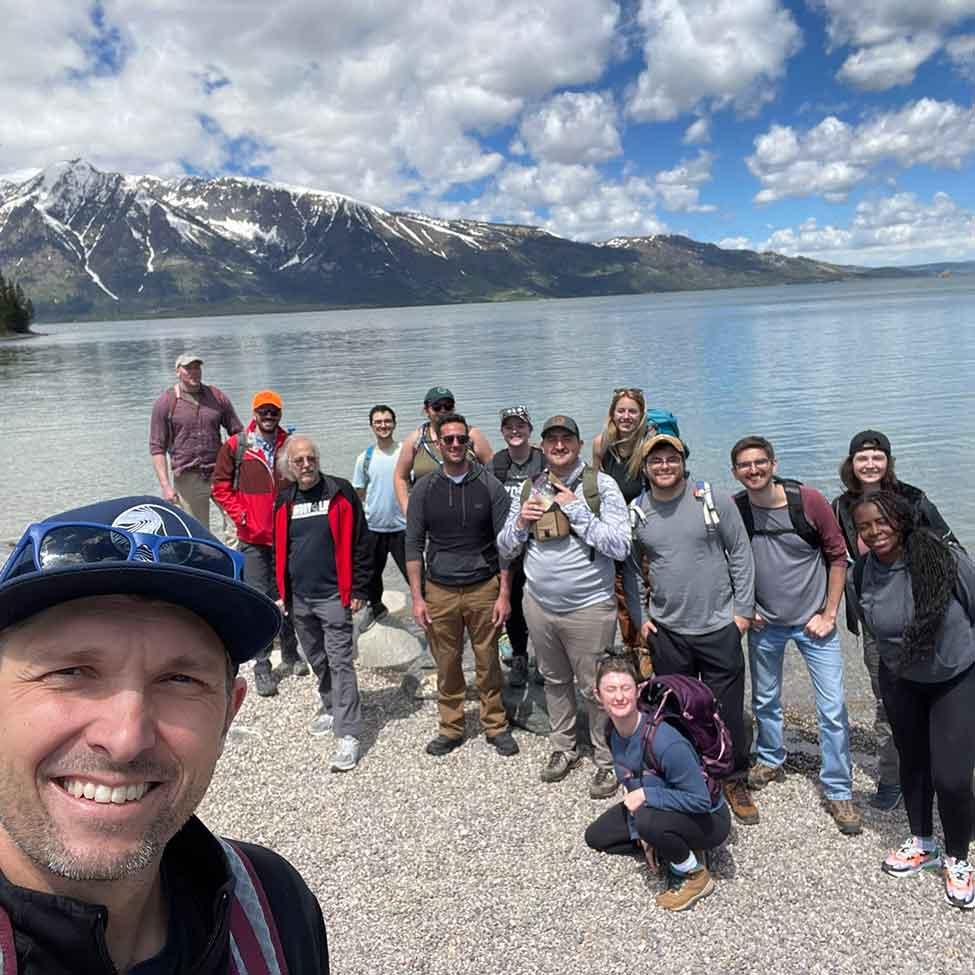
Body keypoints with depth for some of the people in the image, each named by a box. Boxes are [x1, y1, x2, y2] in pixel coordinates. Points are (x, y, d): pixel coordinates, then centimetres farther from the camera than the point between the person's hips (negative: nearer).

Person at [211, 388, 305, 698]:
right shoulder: (235, 446, -2)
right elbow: (219, 485, 2)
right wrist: (239, 515, -7)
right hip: (253, 538, -2)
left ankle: (290, 656, 29)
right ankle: (261, 666, 9)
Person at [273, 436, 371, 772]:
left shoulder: (340, 493, -6)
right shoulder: (284, 501, 7)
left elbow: (359, 543, -6)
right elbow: (279, 549, 16)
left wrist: (358, 590, -8)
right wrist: (282, 592, 13)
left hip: (333, 596, -5)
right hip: (299, 599, 5)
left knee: (340, 663, -5)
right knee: (317, 661, 18)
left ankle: (348, 735, -1)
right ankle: (330, 707, 39)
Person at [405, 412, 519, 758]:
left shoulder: (489, 486, -2)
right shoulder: (424, 489, 2)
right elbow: (414, 545, 4)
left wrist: (504, 594, -5)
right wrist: (417, 597, -1)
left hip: (484, 587, -1)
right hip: (440, 591, 1)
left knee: (488, 663, 7)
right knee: (447, 665, 9)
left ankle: (496, 726, 24)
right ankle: (451, 729, 26)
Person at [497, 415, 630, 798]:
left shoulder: (601, 485, -9)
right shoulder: (530, 490, 6)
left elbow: (620, 546, -17)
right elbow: (505, 549, 12)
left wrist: (575, 509, -19)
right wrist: (521, 522, -8)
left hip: (588, 607, -5)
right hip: (538, 604, 5)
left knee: (595, 689, 4)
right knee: (555, 681, 20)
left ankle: (607, 761, 24)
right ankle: (563, 748, 38)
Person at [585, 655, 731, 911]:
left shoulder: (664, 741, -35)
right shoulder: (614, 731, -11)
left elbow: (700, 800, -32)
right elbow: (630, 784, 3)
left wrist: (646, 795, -30)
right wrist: (639, 834, -4)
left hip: (707, 820, -8)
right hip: (656, 806, 8)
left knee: (647, 819, -36)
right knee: (596, 837, 7)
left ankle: (696, 876, -8)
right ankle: (681, 849, 10)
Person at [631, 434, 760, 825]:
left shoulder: (715, 500, -6)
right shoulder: (635, 513, 0)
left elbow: (741, 554, -1)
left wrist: (743, 609, -2)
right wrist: (640, 617, 6)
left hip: (719, 627, -2)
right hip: (666, 632, 2)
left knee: (728, 710, 7)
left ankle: (735, 781, 28)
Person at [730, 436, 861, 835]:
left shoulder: (808, 500, -15)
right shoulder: (733, 510, -10)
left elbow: (837, 556, -7)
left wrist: (829, 614, -8)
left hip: (813, 621, -2)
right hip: (764, 623, 2)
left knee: (832, 708, -3)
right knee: (764, 700, 16)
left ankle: (838, 791, 12)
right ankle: (770, 760, 41)